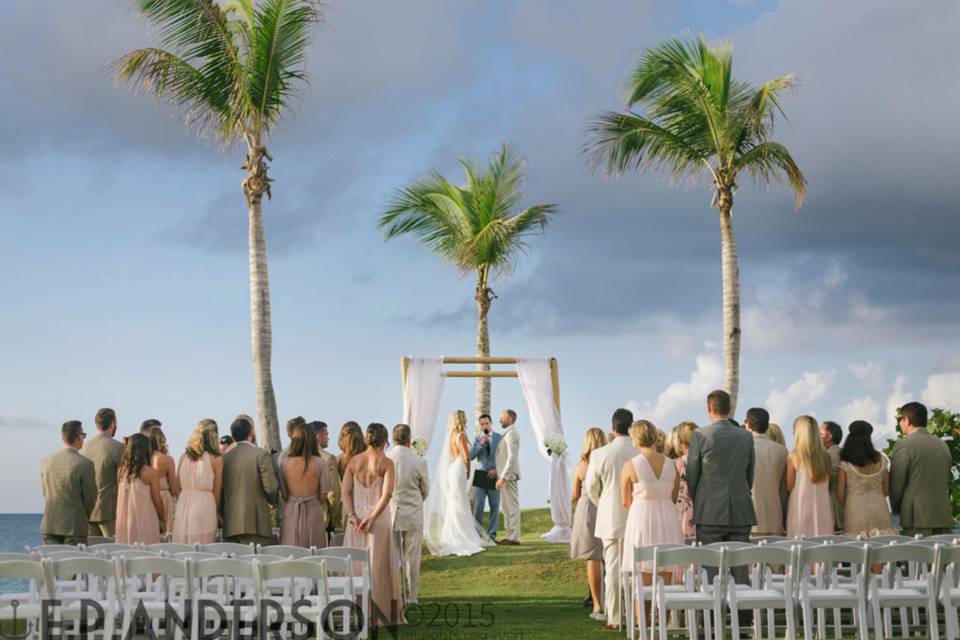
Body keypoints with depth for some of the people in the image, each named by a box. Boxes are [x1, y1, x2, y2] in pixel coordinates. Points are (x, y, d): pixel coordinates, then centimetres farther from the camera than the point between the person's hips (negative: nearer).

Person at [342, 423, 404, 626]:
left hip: (356, 519, 3)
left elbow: (346, 492, -2)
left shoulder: (354, 461, 4)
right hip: (378, 519, -3)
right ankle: (376, 614, 5)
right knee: (378, 566, 4)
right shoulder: (387, 463, -6)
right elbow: (386, 494, -16)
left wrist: (352, 516, -7)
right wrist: (372, 518, -15)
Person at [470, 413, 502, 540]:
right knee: (477, 506, -5)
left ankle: (492, 534, 8)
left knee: (495, 506, 2)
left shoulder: (499, 438, 4)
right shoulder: (477, 438, 8)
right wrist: (481, 444, -13)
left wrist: (497, 469, -8)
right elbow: (471, 456, -2)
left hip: (494, 475, 0)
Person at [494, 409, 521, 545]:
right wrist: (499, 474, 16)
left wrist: (503, 477, -23)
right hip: (505, 475, 11)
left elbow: (512, 457, -21)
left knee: (512, 506, -8)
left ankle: (513, 537, -6)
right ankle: (510, 535, 17)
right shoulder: (508, 433, 18)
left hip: (508, 475, -11)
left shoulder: (511, 434, -14)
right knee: (506, 506, 13)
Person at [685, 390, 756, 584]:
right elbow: (750, 475, 11)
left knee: (710, 570, 0)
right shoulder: (746, 436, 4)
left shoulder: (700, 435, -7)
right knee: (739, 569, 6)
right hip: (740, 513, 3)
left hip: (710, 512, -3)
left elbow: (691, 475, -1)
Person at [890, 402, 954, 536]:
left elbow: (896, 483, -5)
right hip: (944, 517, 6)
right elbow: (948, 479, 17)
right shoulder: (943, 445, 12)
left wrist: (896, 510, 9)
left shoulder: (903, 445, -8)